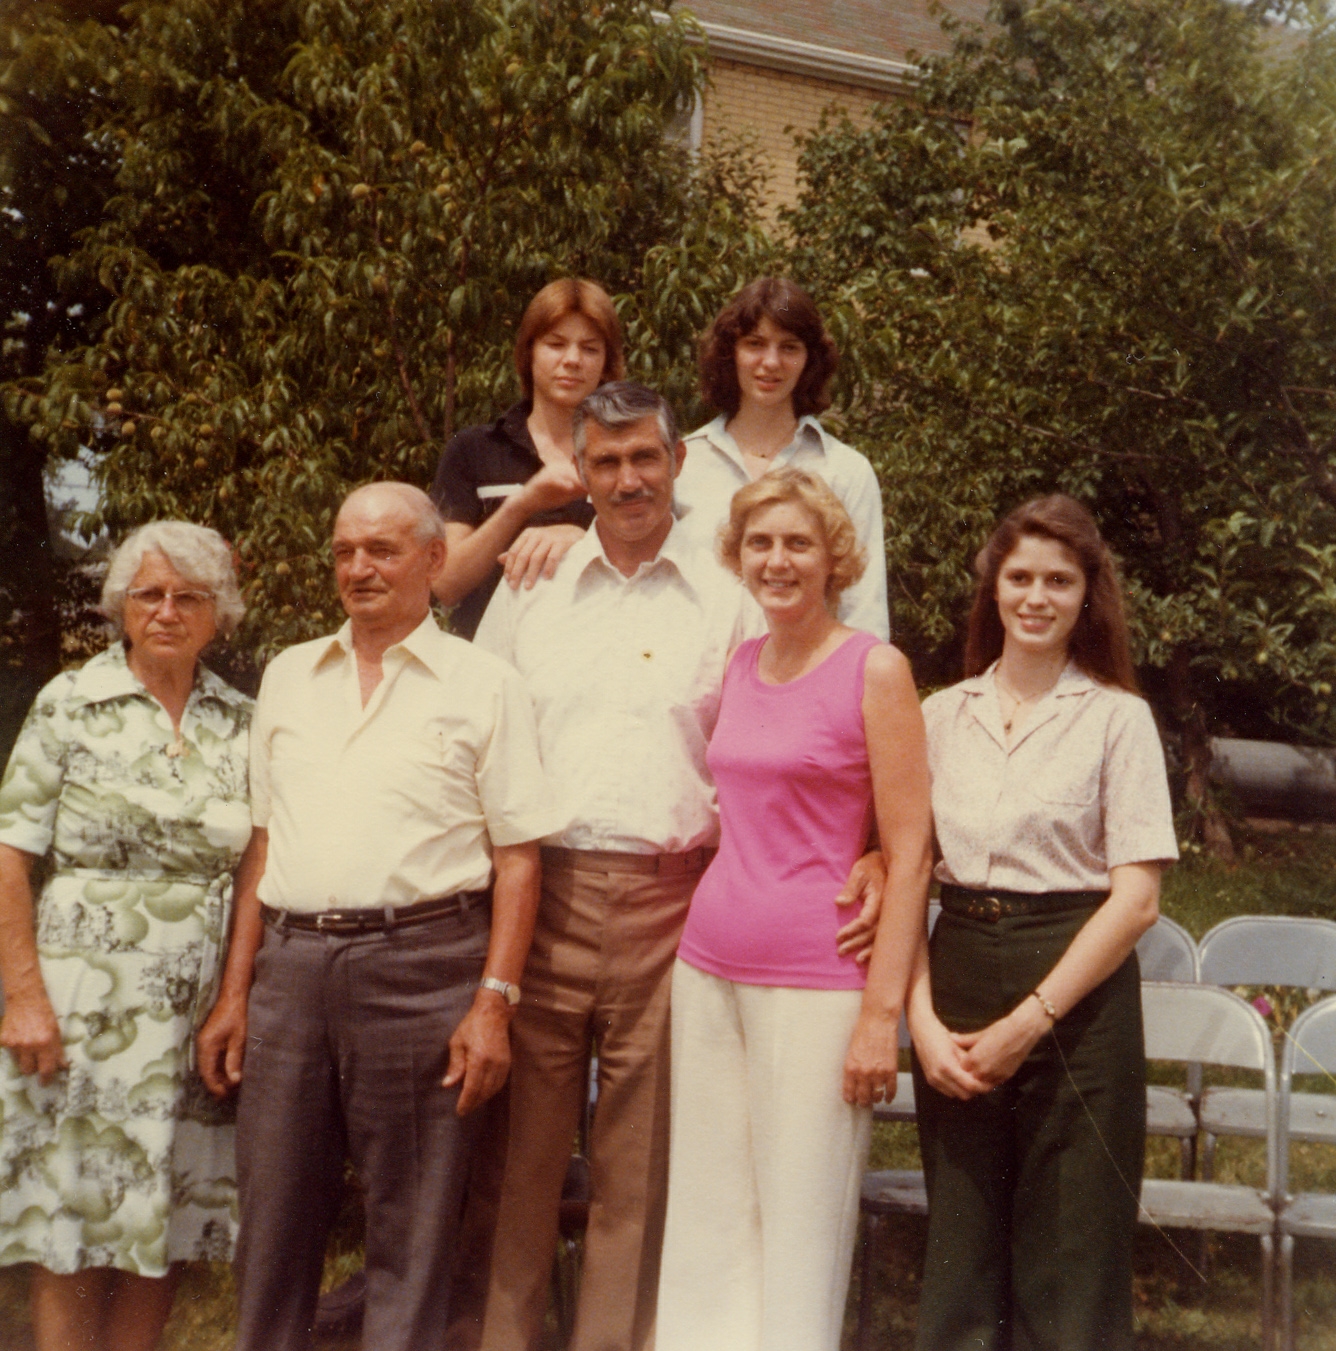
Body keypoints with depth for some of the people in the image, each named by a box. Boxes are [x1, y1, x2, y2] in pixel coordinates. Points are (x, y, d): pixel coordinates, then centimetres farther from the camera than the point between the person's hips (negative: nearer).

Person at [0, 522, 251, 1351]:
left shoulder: (241, 723, 8)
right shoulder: (71, 705, 0)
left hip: (204, 1010, 3)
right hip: (87, 1001, -3)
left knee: (166, 1230, 8)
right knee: (73, 1232, 1)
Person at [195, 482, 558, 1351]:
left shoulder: (484, 686, 2)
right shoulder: (289, 676, 16)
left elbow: (519, 856, -2)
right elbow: (264, 844, 16)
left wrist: (494, 1002, -10)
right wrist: (236, 991, 11)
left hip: (419, 969, -4)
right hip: (290, 964, 4)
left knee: (412, 1231, 4)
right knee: (274, 1217, 11)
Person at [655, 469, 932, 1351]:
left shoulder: (876, 670, -7)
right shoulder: (738, 665, 10)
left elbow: (910, 853, -9)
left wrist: (882, 1013, -13)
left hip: (816, 981, -6)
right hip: (710, 967, 6)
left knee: (802, 1231, 3)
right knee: (708, 1220, 11)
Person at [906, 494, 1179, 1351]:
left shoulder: (1117, 716, -1)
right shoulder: (943, 715, 7)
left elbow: (1136, 897, -7)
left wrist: (1029, 1022, -11)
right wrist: (922, 1018, -7)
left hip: (1077, 991, -3)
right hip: (958, 983, 3)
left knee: (1069, 1270, 6)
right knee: (960, 1255, 12)